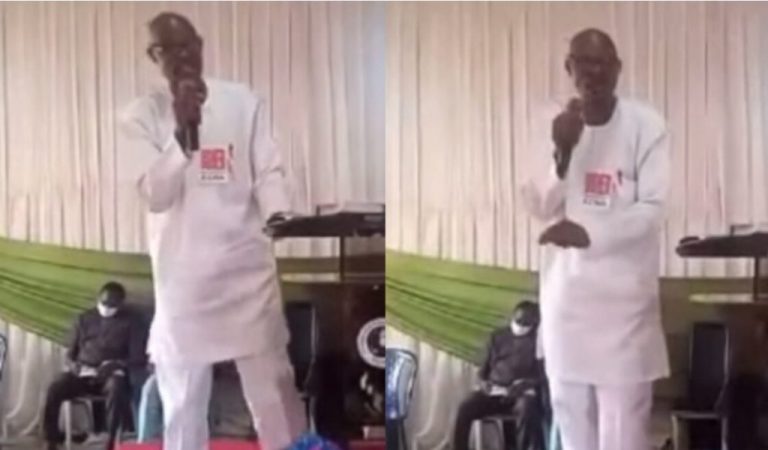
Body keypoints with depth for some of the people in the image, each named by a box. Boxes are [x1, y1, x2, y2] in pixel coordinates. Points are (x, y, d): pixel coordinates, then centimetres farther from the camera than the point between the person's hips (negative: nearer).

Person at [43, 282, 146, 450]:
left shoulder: (131, 322, 7)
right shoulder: (84, 319, 17)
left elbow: (139, 358, 0)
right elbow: (71, 353, 17)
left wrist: (117, 365, -18)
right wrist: (75, 366, -7)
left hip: (110, 374, -3)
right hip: (82, 373, 3)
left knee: (116, 388, -40)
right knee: (54, 390, -27)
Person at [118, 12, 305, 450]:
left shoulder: (244, 102, 3)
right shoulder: (141, 116, -1)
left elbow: (269, 171, 0)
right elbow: (155, 195, -9)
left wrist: (279, 217, -19)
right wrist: (182, 131, -21)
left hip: (247, 265, 1)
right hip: (182, 274, 0)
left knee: (273, 383, 9)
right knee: (182, 394, 10)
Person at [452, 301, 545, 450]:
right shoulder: (498, 336, 17)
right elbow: (486, 364, 20)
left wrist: (524, 385, -19)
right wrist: (483, 381, -1)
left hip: (522, 393, -3)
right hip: (494, 391, 3)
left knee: (527, 409, -39)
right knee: (465, 408, -24)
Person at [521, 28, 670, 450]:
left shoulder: (647, 125, -10)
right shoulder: (552, 125, 0)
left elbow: (656, 208, -15)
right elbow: (538, 208, -3)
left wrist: (588, 233, -30)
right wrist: (561, 154, -20)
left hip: (623, 289, -4)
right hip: (565, 286, 4)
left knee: (623, 411, -3)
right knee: (569, 404, 16)